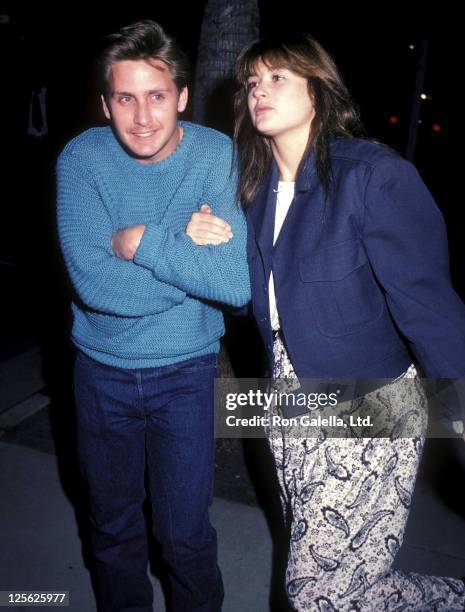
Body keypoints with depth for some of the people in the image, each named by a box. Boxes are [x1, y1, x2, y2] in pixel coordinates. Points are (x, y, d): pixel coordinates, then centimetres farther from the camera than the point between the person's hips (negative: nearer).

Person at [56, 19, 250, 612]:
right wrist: (192, 253, -22)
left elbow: (239, 282, -26)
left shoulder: (217, 155, -13)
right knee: (112, 525, 21)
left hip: (185, 371, -1)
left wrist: (139, 241, -23)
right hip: (102, 369, 2)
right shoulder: (81, 159, -12)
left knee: (186, 531, 9)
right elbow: (93, 283, -24)